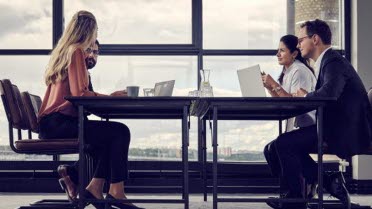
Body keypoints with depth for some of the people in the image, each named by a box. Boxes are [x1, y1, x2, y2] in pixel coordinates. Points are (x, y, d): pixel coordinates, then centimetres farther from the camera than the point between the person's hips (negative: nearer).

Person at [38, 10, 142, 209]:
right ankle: (116, 191, -8)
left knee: (110, 134, 14)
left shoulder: (61, 51, 19)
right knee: (121, 132, -12)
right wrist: (109, 97, -6)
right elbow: (79, 93, -18)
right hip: (58, 123, -10)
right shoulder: (76, 51, -9)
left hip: (49, 124, 10)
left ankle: (95, 187, 7)